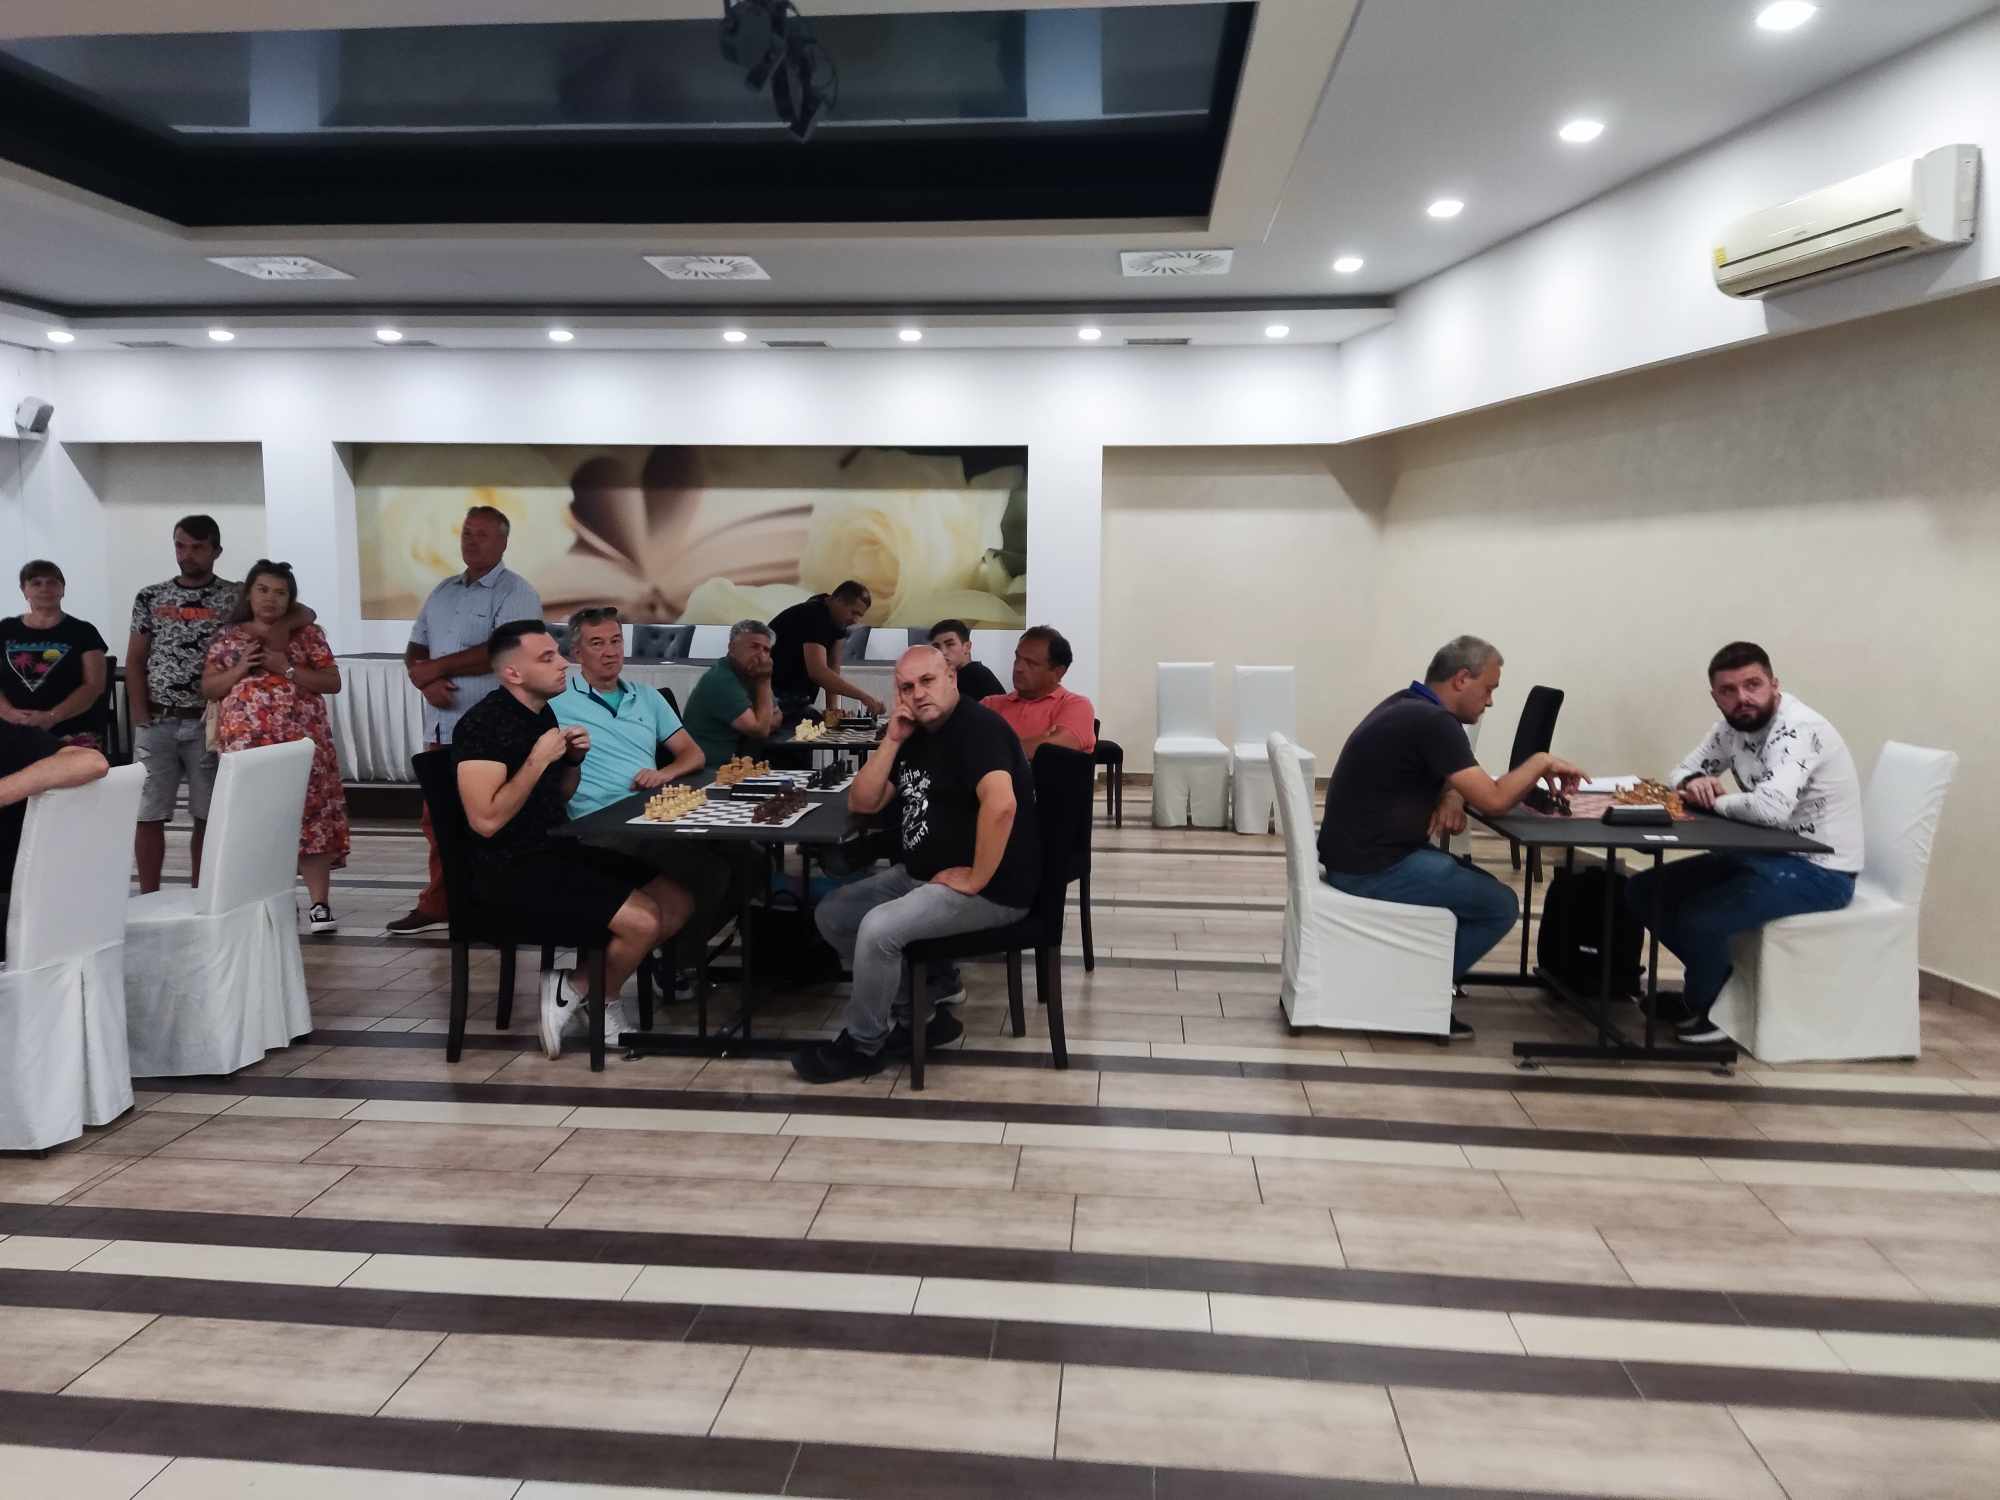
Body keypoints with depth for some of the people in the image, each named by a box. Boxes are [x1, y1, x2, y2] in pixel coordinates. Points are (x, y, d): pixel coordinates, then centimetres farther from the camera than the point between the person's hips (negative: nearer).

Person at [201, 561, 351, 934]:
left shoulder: (308, 634, 7)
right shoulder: (228, 637, 12)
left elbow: (333, 682, 1)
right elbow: (208, 688, 11)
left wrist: (287, 669, -11)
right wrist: (240, 670, -6)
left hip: (301, 741, -2)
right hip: (246, 741, 2)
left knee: (310, 814, -8)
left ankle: (319, 903, -8)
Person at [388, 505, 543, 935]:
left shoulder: (516, 593, -6)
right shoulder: (443, 592, 17)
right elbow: (414, 650, 18)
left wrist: (436, 667, -9)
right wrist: (426, 683, -5)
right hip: (441, 727, 7)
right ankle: (436, 905, 25)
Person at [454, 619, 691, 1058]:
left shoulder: (542, 713, 11)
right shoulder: (482, 724, -16)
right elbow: (486, 821, -25)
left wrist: (574, 759, 2)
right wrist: (538, 758, -20)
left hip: (558, 849, 9)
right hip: (511, 868, -9)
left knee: (676, 904, -1)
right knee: (642, 922, -21)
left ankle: (586, 989, 8)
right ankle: (576, 990, 5)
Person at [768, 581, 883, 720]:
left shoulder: (836, 619, 2)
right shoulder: (814, 616, -25)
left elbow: (832, 665, 2)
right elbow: (818, 671, -37)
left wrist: (832, 708, -9)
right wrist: (863, 696, -38)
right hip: (775, 693, -8)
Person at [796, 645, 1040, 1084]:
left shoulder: (977, 727, -17)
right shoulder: (917, 735, 12)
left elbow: (1000, 804, -34)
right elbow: (862, 803, 7)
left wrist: (976, 880, -27)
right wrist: (892, 740, -4)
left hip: (991, 891, -10)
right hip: (919, 875, 10)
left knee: (879, 929, -26)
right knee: (832, 915, 6)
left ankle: (862, 1045, -3)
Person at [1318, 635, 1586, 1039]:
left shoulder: (1409, 706, 11)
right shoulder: (1432, 721, -19)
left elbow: (1449, 775, 22)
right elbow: (1492, 799, -21)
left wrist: (1452, 797, -1)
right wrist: (1541, 762, -5)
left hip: (1362, 854, 10)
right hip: (1374, 868, -10)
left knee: (1479, 887, 18)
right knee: (1500, 905, -2)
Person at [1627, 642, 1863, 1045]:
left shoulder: (1797, 728, -25)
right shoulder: (1733, 726, 2)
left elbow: (1772, 808, -40)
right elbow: (1682, 772, 13)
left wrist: (1716, 801, -20)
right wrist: (1696, 784, -12)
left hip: (1819, 870, -9)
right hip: (1765, 854, 9)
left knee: (1698, 918, -28)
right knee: (1644, 890, 2)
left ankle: (1709, 1006, 2)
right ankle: (1715, 979, 16)